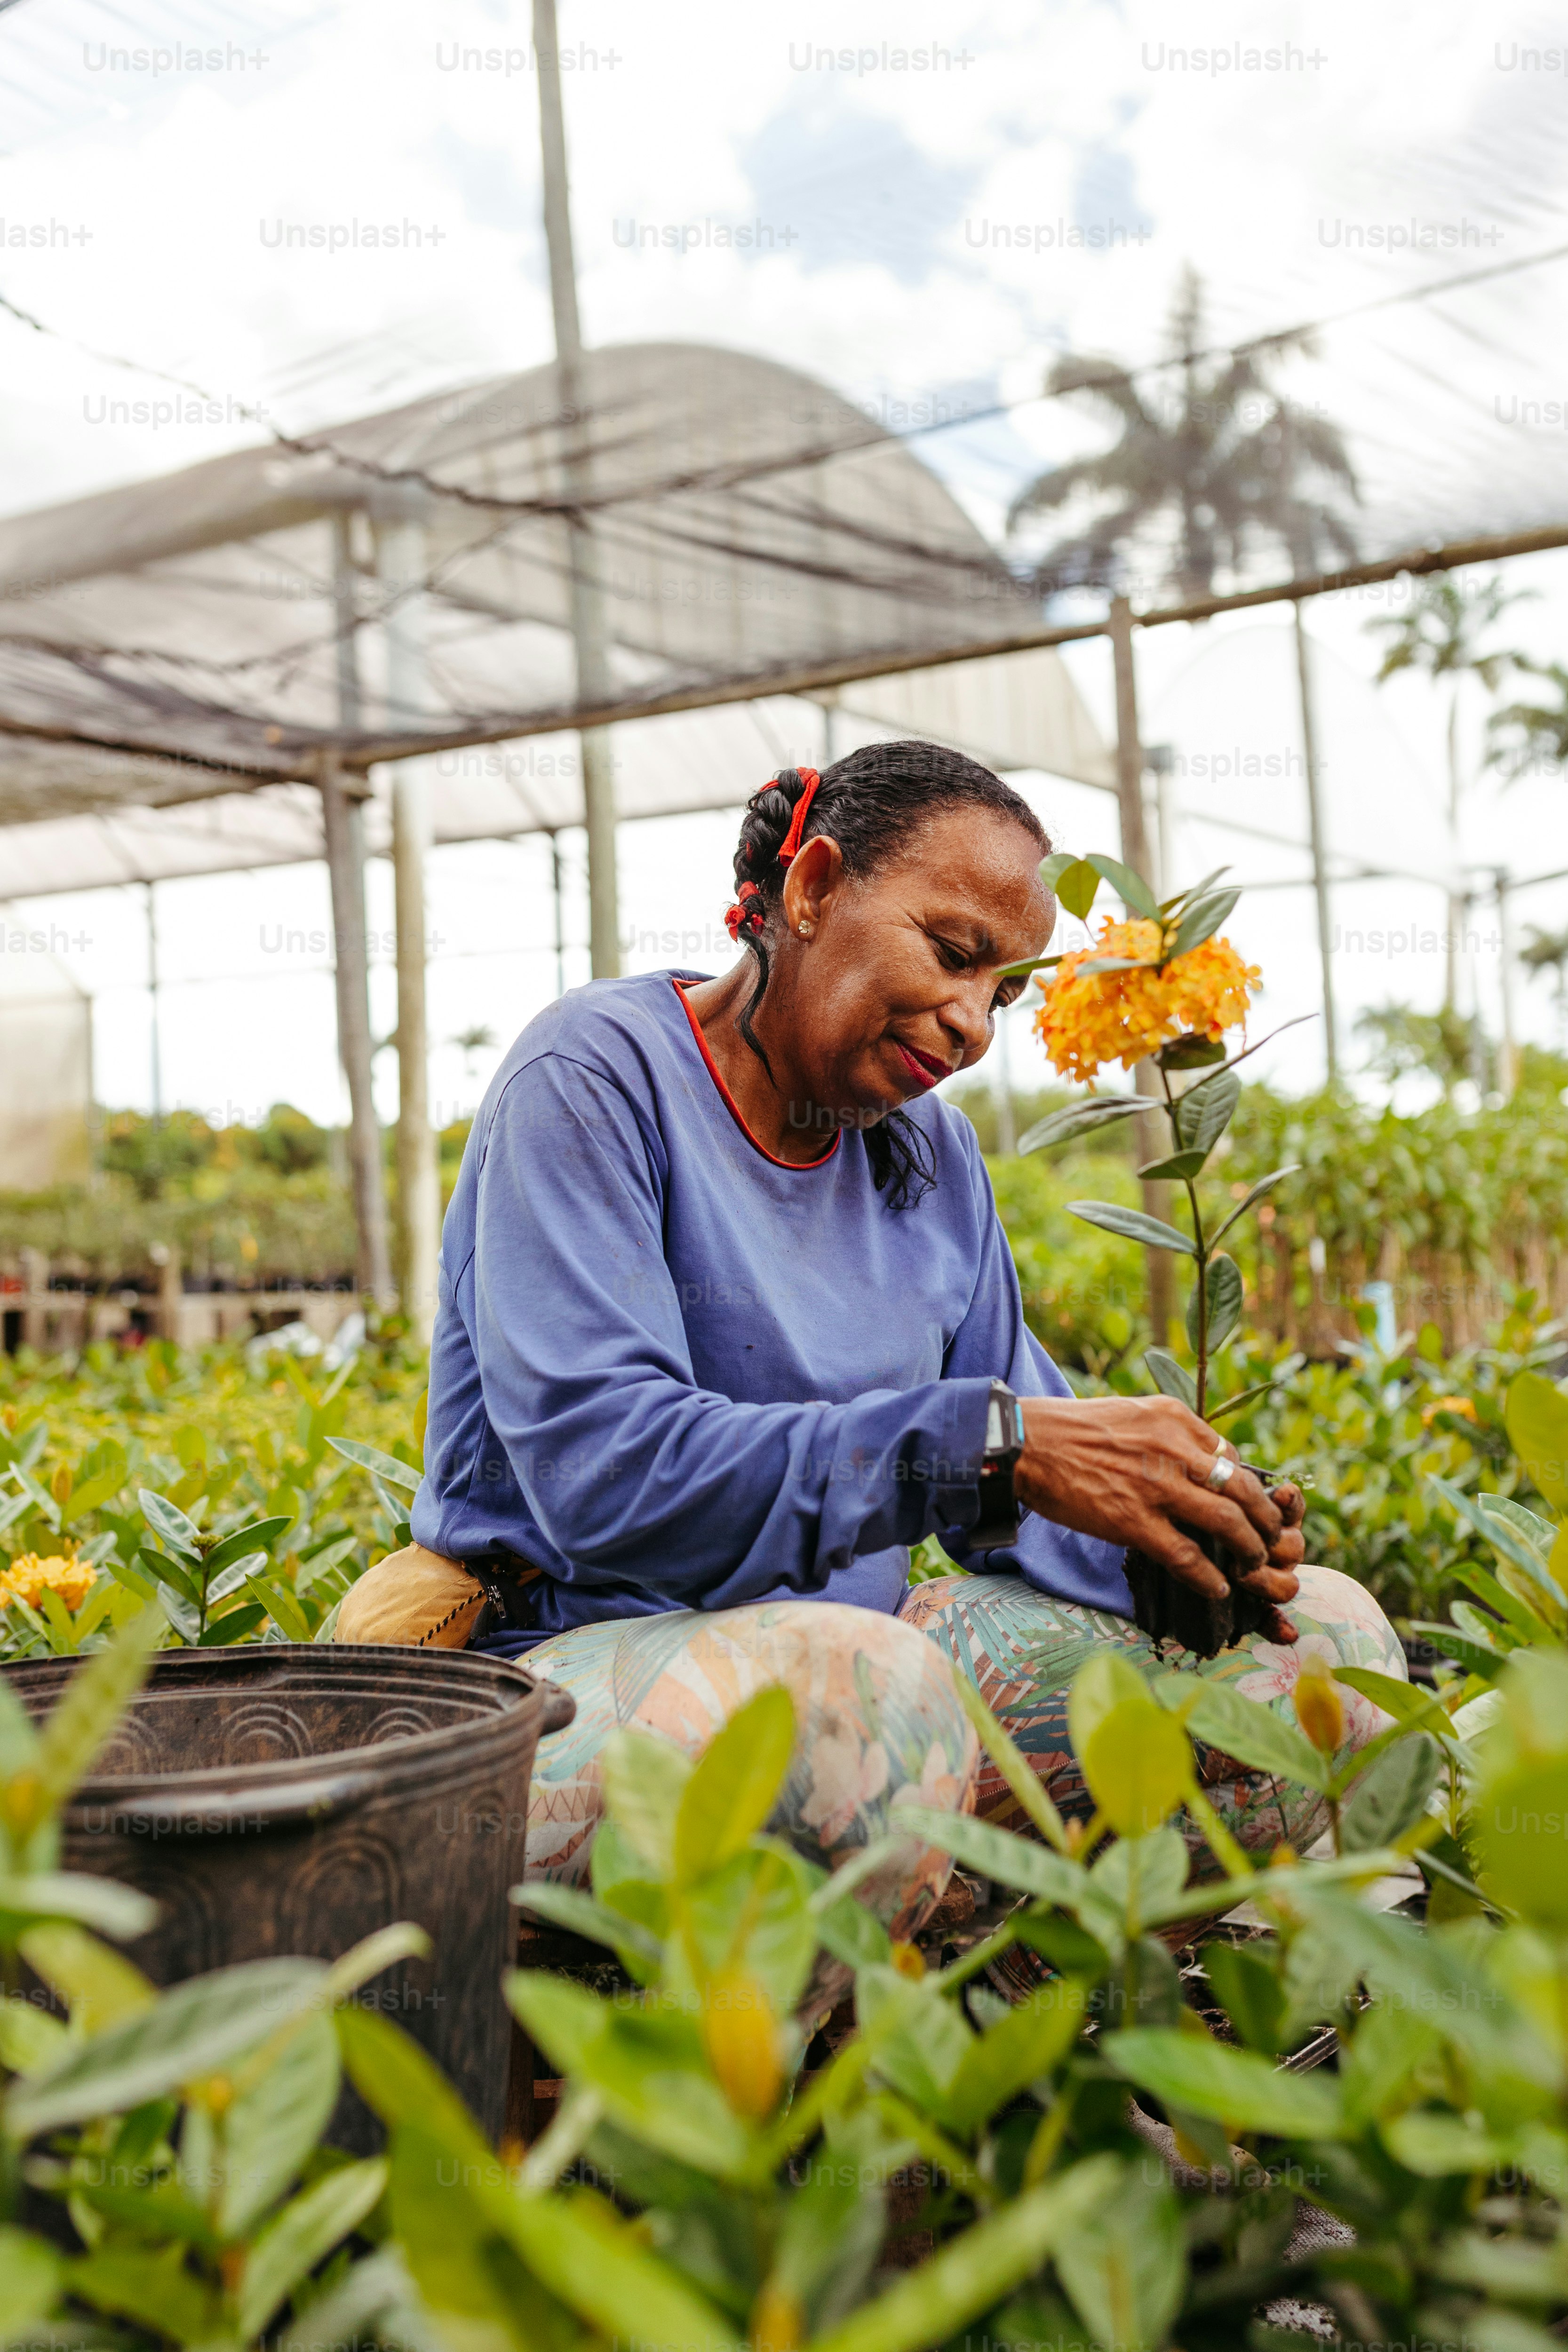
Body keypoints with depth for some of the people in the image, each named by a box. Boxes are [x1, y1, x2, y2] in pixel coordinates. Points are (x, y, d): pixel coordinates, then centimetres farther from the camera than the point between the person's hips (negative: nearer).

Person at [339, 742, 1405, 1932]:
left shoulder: (931, 1148, 12)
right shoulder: (597, 1075, -10)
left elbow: (1017, 1453, 11)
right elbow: (602, 1469, -24)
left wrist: (1176, 1522, -11)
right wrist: (994, 1440, -29)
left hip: (857, 1626, 7)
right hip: (584, 1652, -7)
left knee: (1323, 1629, -3)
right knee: (855, 1682, -40)